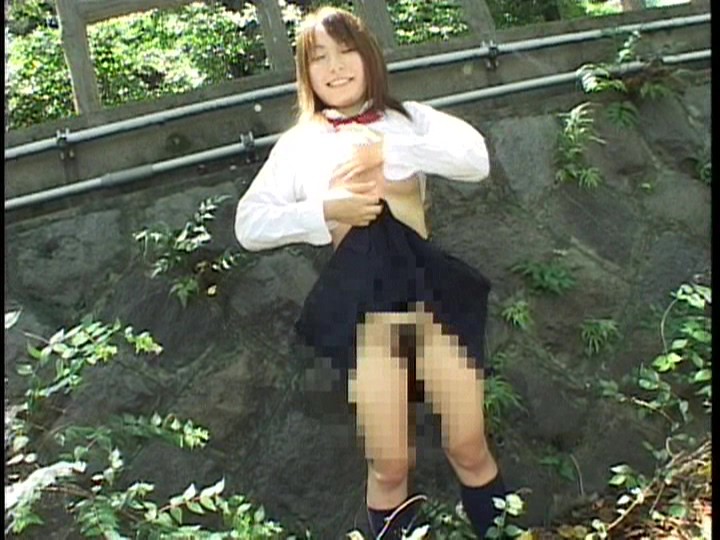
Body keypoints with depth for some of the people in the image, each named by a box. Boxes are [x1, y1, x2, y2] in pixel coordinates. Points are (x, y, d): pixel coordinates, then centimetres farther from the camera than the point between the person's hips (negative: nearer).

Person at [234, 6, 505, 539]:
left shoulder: (408, 116, 17)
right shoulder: (298, 143, 17)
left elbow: (476, 159, 0)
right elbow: (248, 225, 8)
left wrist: (387, 151, -9)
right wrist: (325, 210, -5)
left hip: (426, 273, 1)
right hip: (357, 289, 0)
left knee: (469, 447, 0)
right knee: (390, 465, -1)